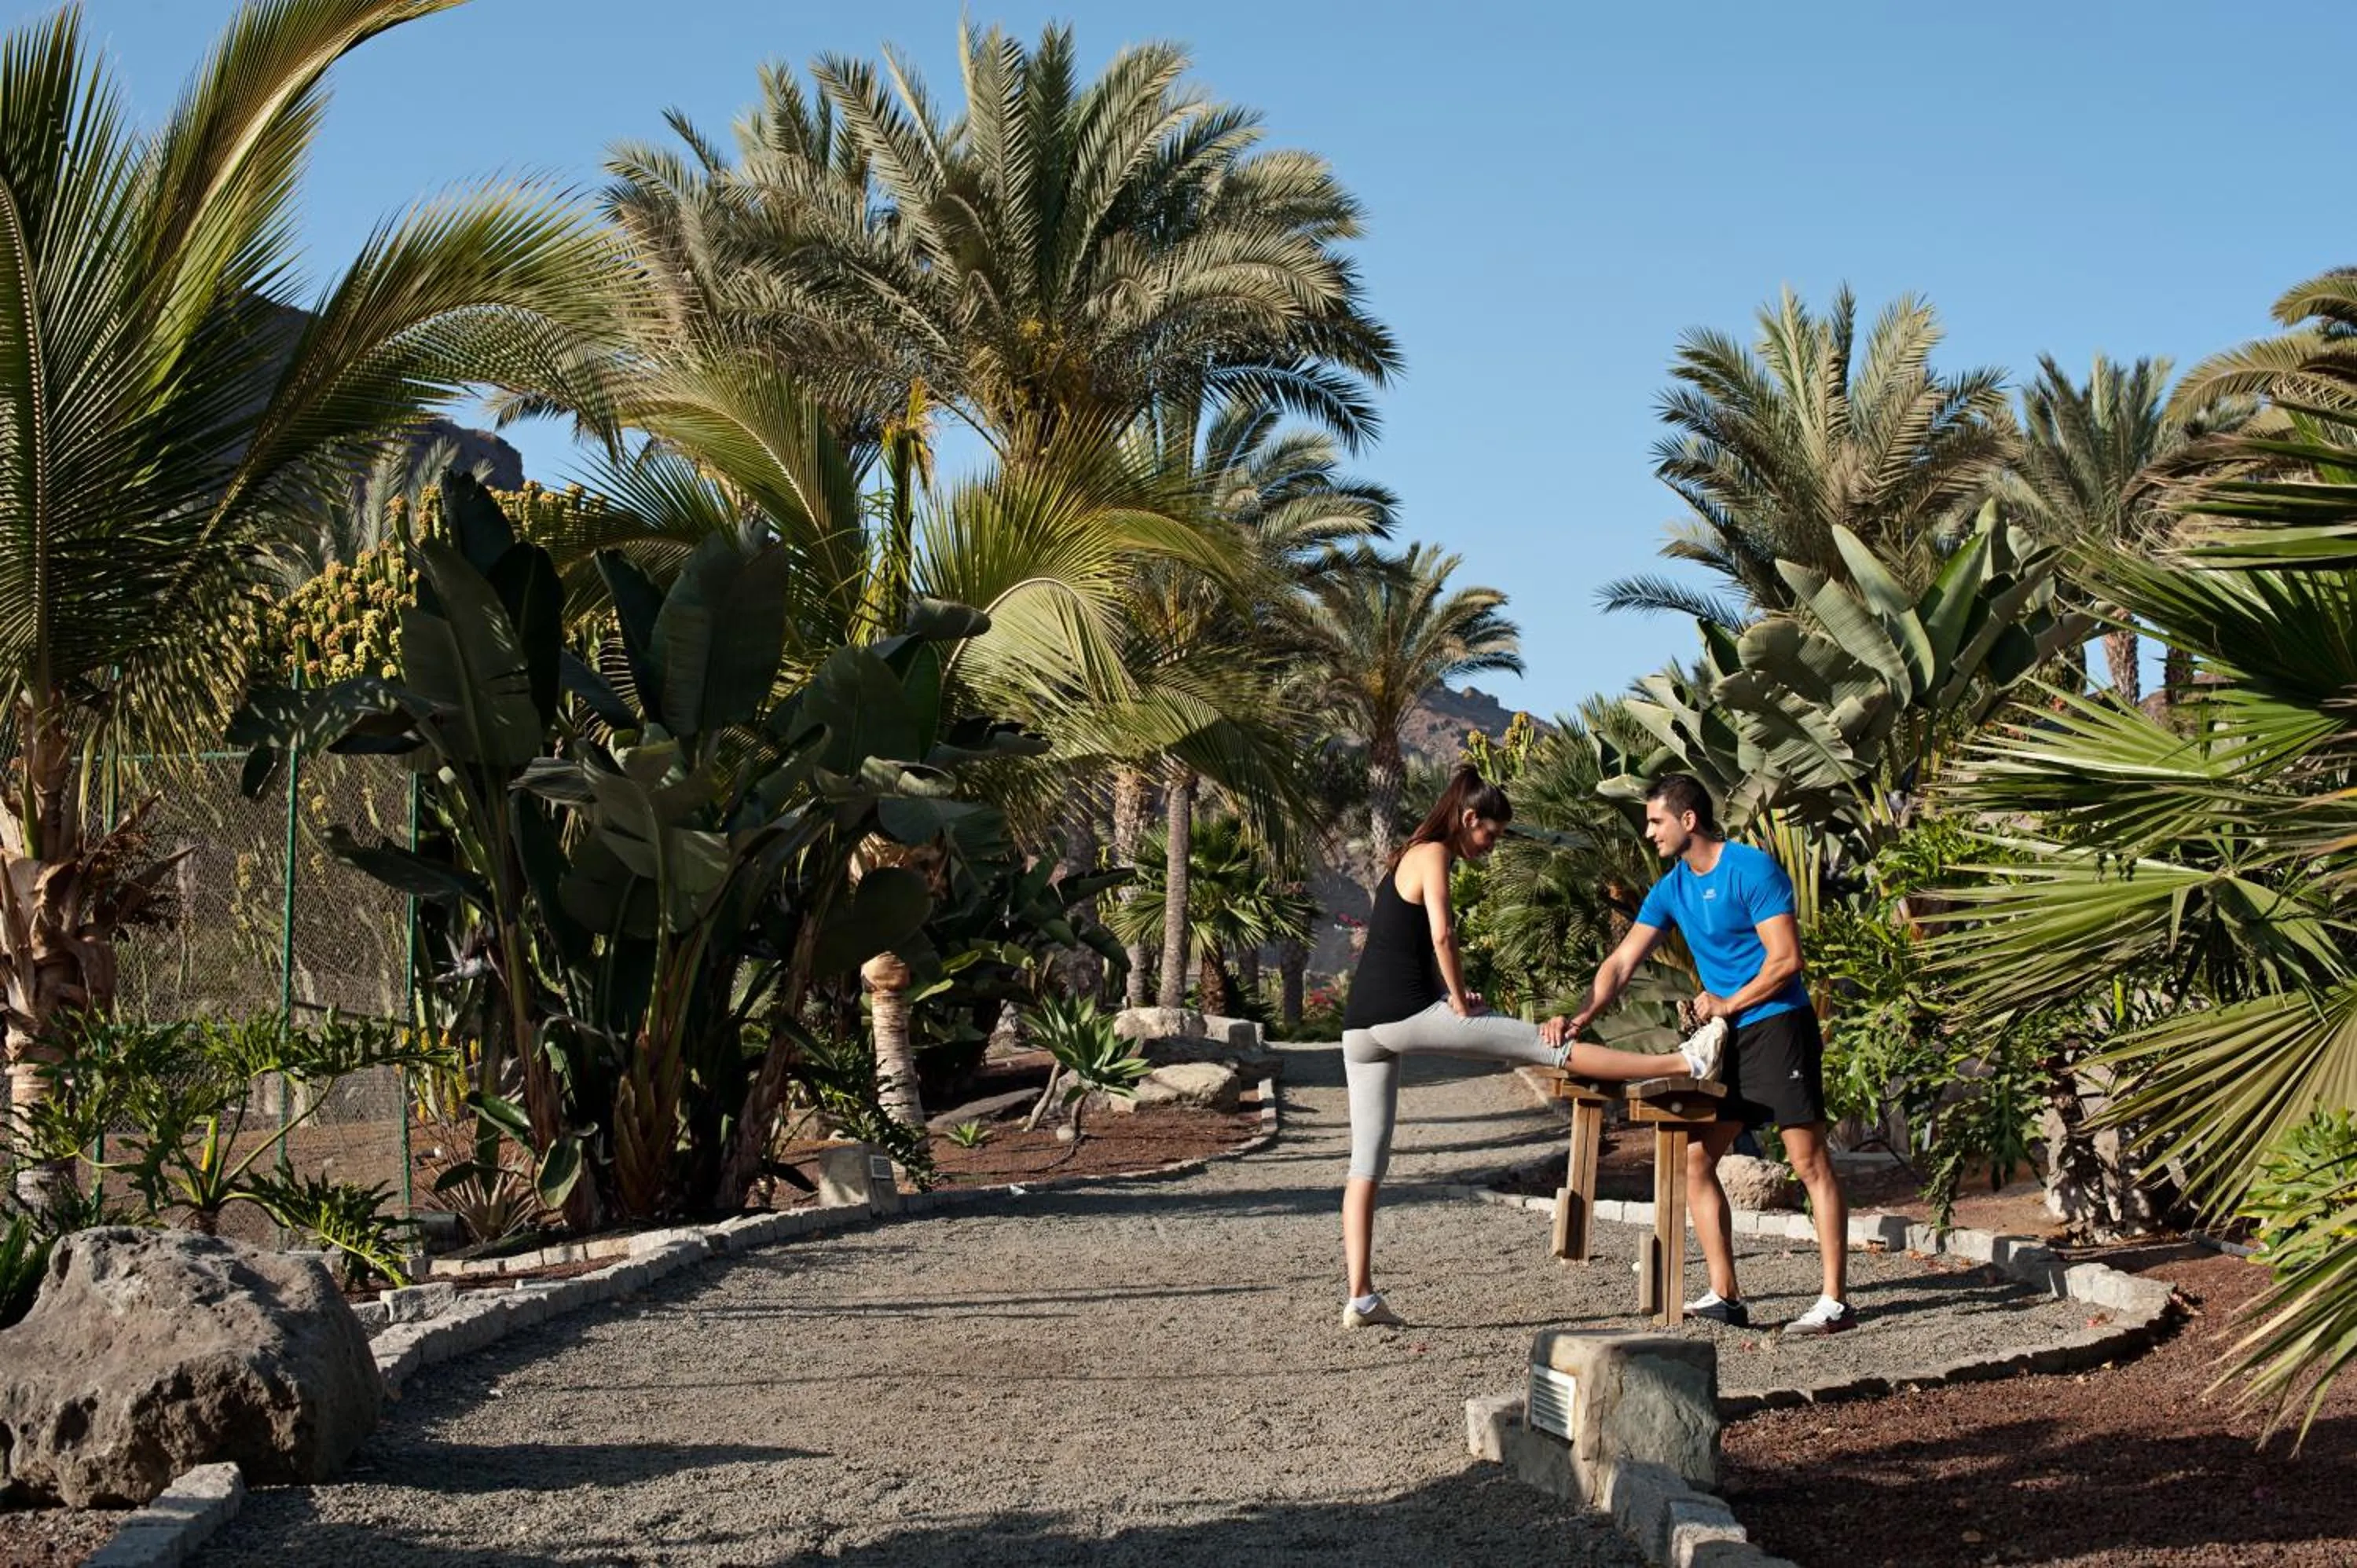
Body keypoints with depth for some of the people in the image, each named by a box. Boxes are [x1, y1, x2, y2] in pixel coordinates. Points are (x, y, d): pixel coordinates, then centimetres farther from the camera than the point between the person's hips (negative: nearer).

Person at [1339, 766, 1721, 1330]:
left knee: (1367, 1163, 4)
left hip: (1360, 1025, 9)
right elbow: (1441, 936, -17)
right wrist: (1459, 1000, -7)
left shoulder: (1409, 857, 24)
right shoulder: (1434, 854, -3)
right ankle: (1686, 1062, -2)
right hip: (1407, 1012, -9)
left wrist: (1450, 991, 11)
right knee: (1552, 1048, -5)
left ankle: (1360, 1297, 0)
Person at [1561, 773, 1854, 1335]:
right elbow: (1621, 963, 8)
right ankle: (1725, 1296, 8)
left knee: (1810, 1162, -7)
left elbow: (1786, 959, -16)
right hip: (1725, 1036, 8)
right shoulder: (1672, 888, 10)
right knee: (1693, 1158, 3)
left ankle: (1835, 1301, -5)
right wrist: (1580, 1019, -6)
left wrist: (1727, 1005, -9)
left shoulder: (1752, 869, -13)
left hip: (1777, 1023, -8)